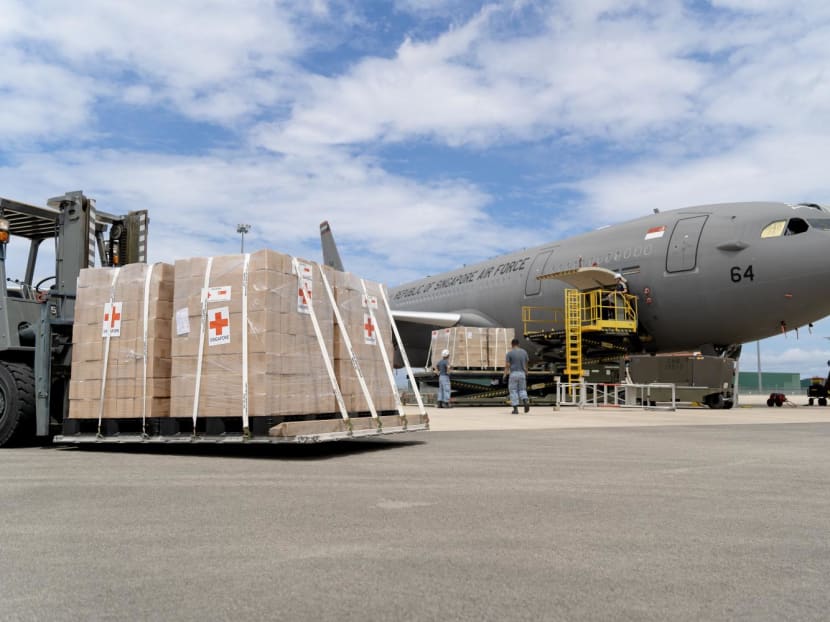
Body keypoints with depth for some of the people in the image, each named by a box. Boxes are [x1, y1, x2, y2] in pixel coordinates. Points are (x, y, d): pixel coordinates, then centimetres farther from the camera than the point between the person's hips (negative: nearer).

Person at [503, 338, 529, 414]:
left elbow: (507, 365, -9)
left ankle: (515, 409, 0)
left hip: (513, 374, -3)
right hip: (522, 373, 3)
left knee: (513, 391, 4)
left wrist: (505, 374, 4)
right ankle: (526, 401, -14)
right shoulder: (524, 352, 7)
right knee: (522, 390, 14)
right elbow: (526, 364, 14)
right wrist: (526, 371, 29)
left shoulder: (509, 353, -5)